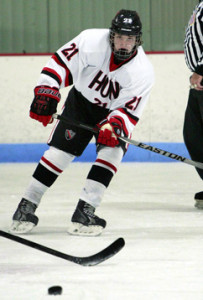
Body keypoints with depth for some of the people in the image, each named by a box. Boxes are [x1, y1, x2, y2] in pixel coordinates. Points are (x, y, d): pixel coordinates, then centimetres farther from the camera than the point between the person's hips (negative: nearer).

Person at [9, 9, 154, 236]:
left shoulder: (142, 72, -25)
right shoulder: (92, 41, -25)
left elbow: (128, 110, -25)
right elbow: (61, 62, -18)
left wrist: (113, 126, -44)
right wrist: (46, 93, -25)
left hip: (113, 112, 0)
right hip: (80, 102, 0)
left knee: (111, 151, -23)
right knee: (59, 151, -9)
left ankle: (84, 211, -21)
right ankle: (26, 207, 0)